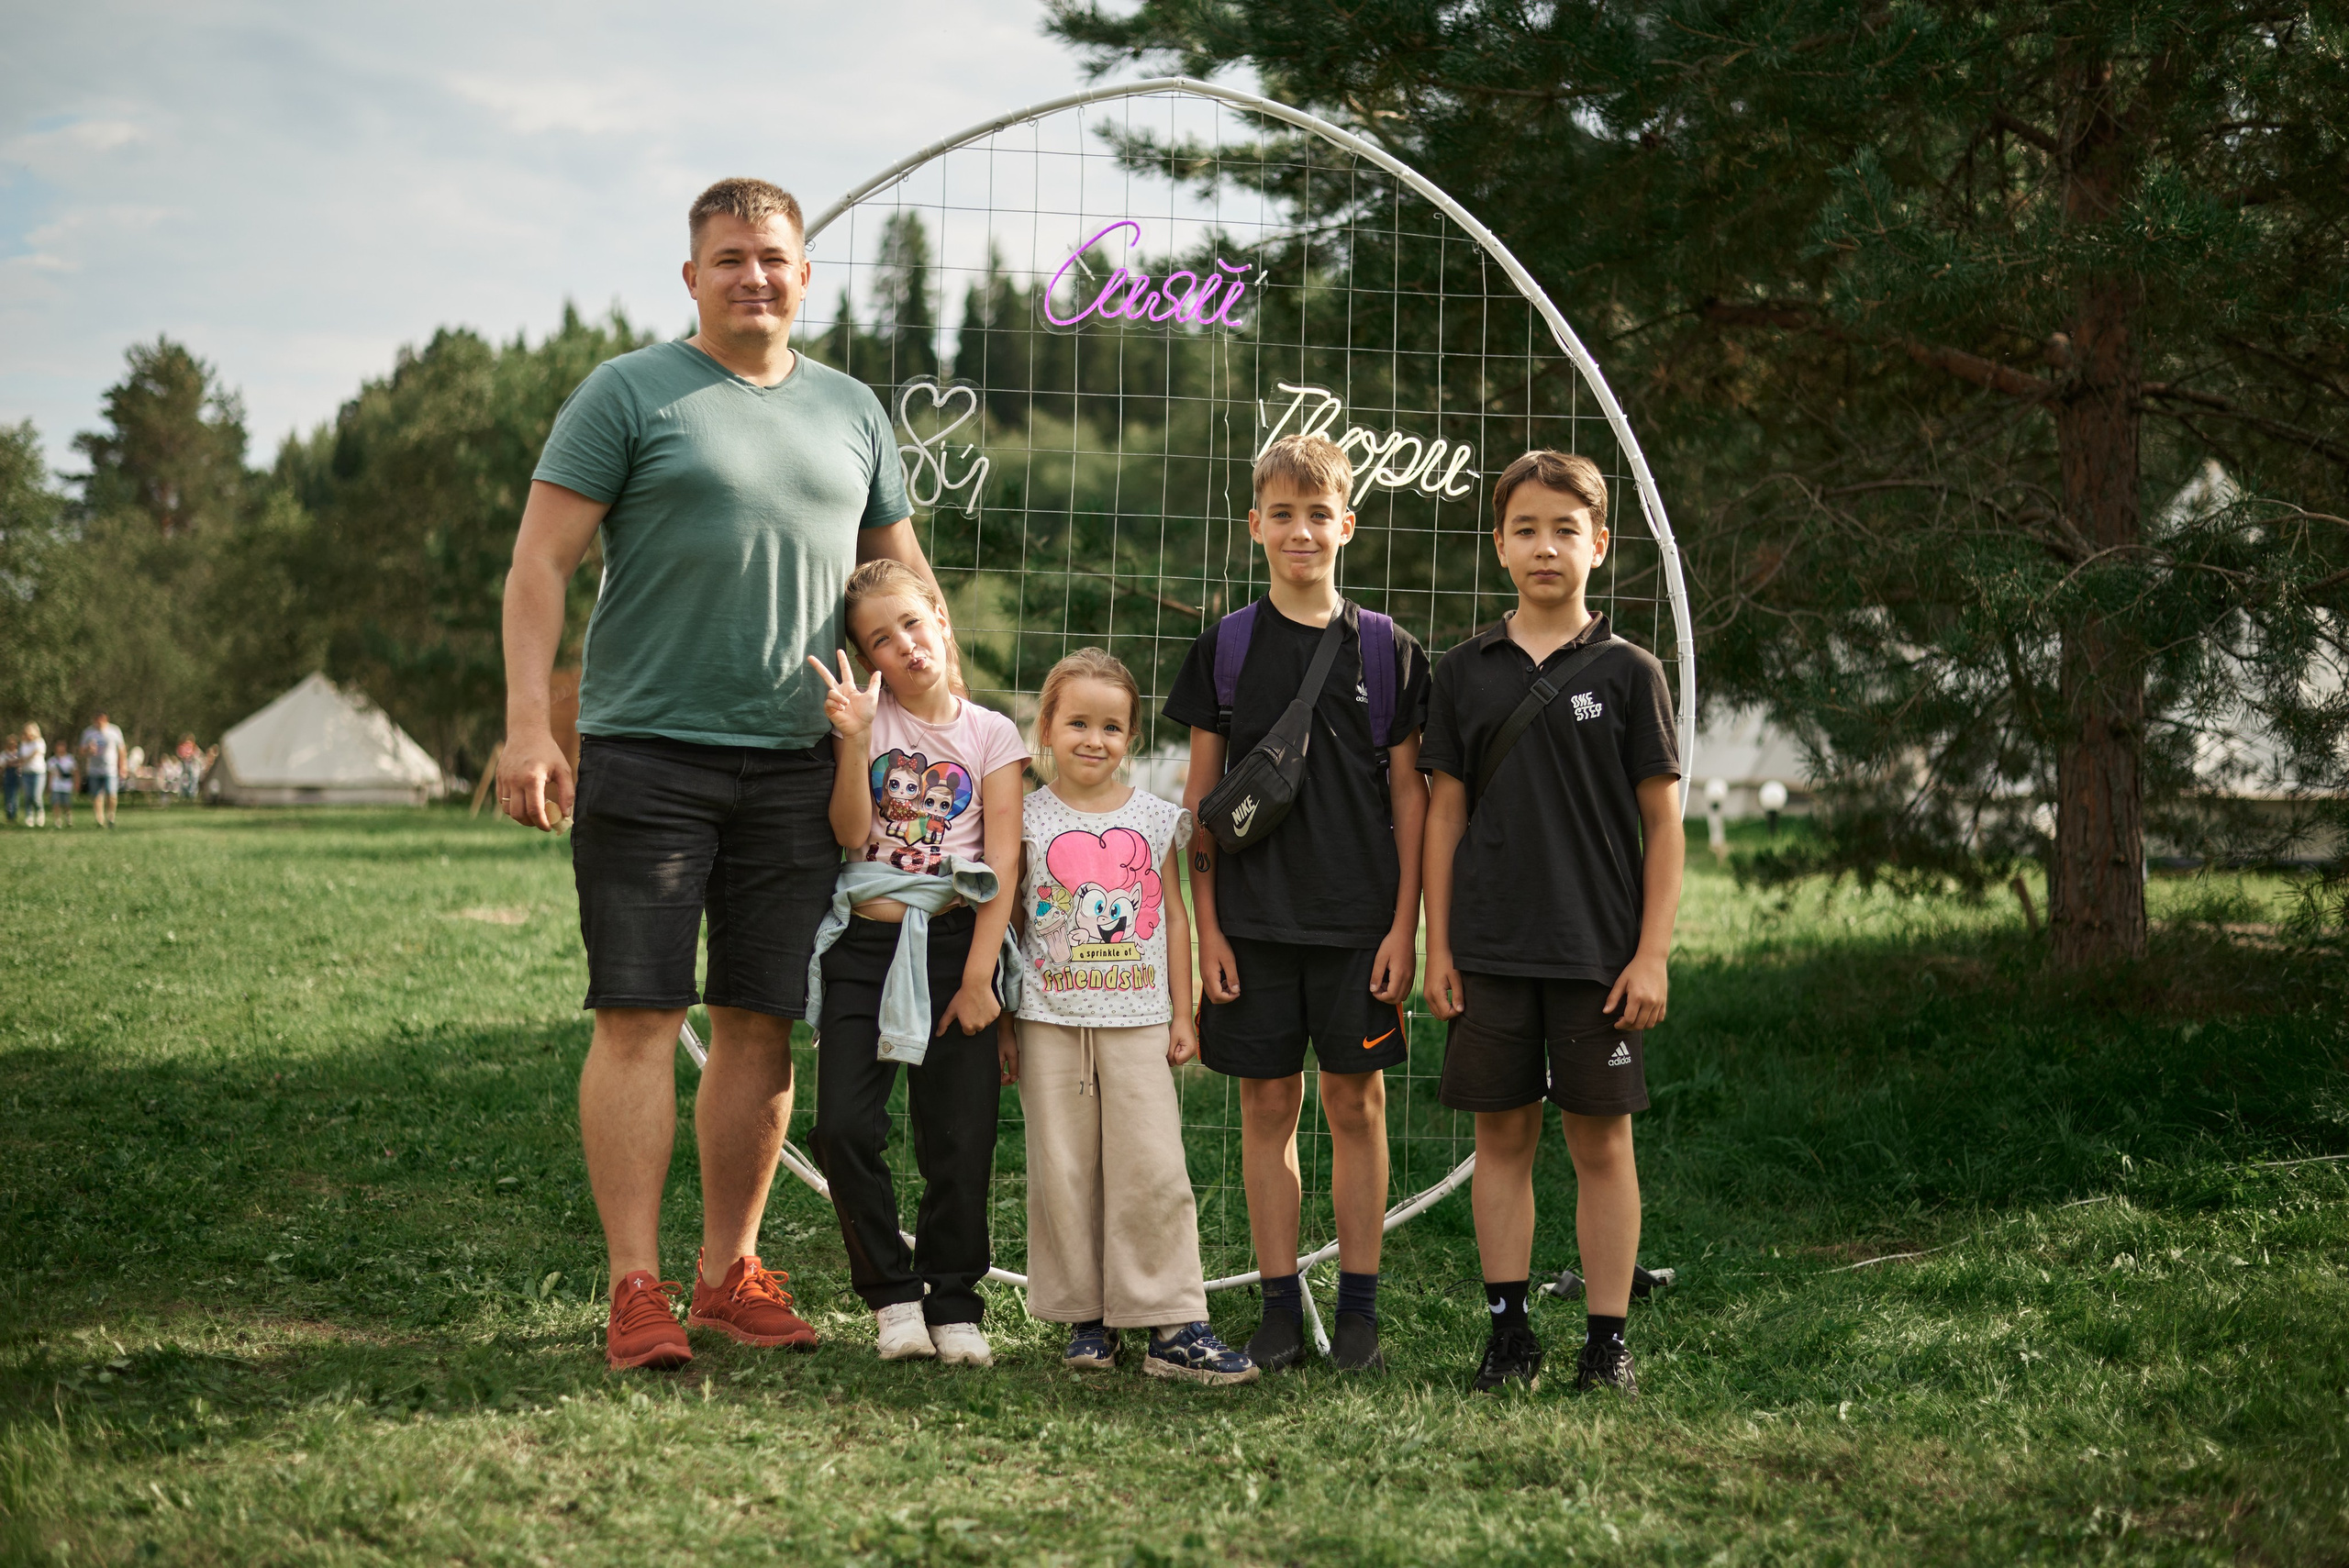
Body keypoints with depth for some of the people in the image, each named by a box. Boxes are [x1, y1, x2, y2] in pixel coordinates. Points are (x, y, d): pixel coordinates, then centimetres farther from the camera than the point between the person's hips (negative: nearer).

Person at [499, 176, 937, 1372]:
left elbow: (903, 578, 24)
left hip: (795, 765, 4)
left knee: (763, 1023, 6)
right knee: (640, 1015, -6)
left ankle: (729, 1272, 17)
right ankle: (635, 1289, -2)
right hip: (646, 752, -4)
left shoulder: (852, 409, 16)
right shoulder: (628, 393, 1)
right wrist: (527, 724, -13)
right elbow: (540, 563, -3)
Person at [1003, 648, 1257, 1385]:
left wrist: (1183, 1015, 7)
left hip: (1138, 1021, 0)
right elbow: (1006, 923, 6)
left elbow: (1174, 916, 11)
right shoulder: (1028, 820, 3)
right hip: (1050, 1023, 0)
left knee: (1153, 1171, -6)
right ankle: (1087, 1318, 13)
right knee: (1064, 1174, 3)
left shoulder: (1155, 819, 7)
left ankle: (1172, 1327, -2)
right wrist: (999, 1023, 3)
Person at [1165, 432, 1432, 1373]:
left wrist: (1404, 924, -2)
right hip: (1253, 918, 1)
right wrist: (1206, 926, 0)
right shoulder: (1225, 649, 4)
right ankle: (1280, 1305, 12)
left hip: (1359, 919, 0)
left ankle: (1358, 1305, 11)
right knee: (1267, 1105, 4)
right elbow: (1202, 796, 6)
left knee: (1356, 1103, 3)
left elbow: (1409, 794, 4)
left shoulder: (1387, 649, 3)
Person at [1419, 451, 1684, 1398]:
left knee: (1601, 1141, 2)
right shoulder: (1466, 672, 6)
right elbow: (1446, 813, 9)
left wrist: (1652, 955, -6)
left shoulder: (1628, 673, 0)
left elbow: (1664, 823, 0)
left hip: (1599, 954, -2)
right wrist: (1438, 946, 4)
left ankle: (1607, 1344, 10)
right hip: (1490, 951, 2)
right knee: (1502, 1134, 6)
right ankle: (1508, 1333, 15)